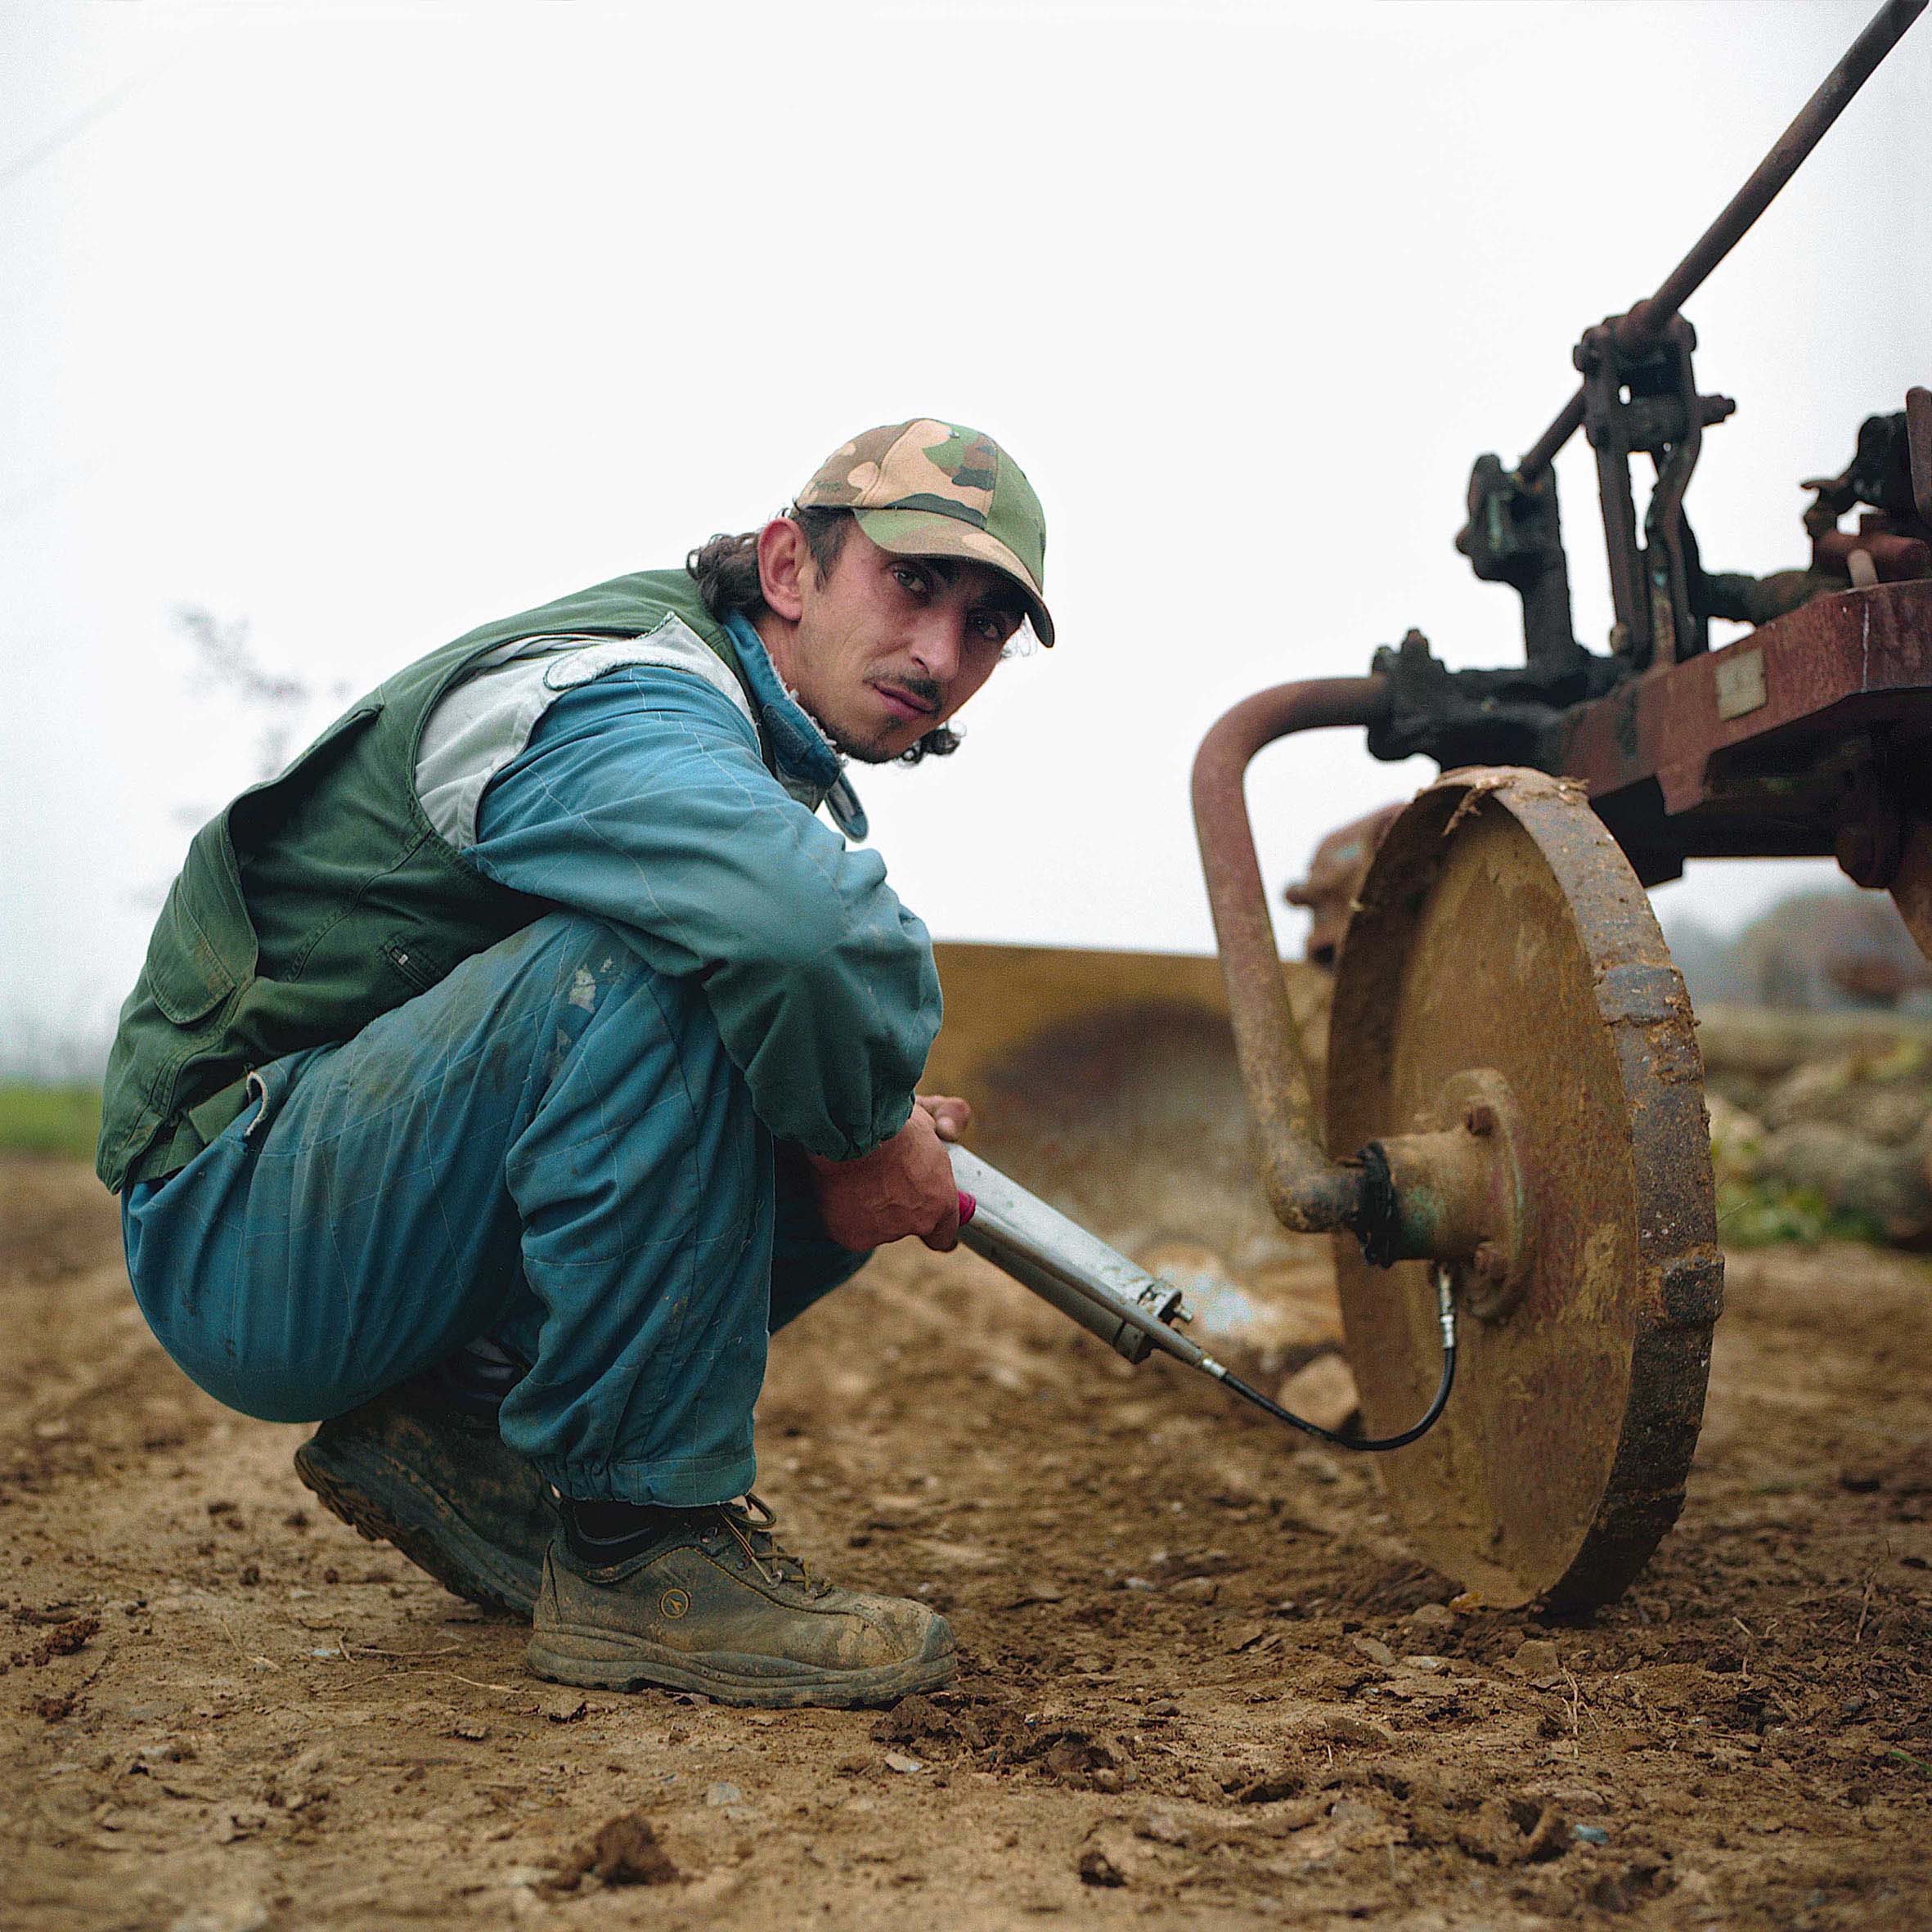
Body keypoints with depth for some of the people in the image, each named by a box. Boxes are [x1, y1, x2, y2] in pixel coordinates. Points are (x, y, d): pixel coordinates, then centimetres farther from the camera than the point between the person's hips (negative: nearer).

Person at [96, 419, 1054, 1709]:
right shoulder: (615, 696, -22)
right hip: (233, 1232, -9)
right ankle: (638, 1544, -20)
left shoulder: (771, 754, 9)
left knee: (868, 1135, 6)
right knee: (655, 961, -31)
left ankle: (456, 1428, 7)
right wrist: (863, 1127, -23)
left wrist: (879, 1124, -4)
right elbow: (809, 923, -43)